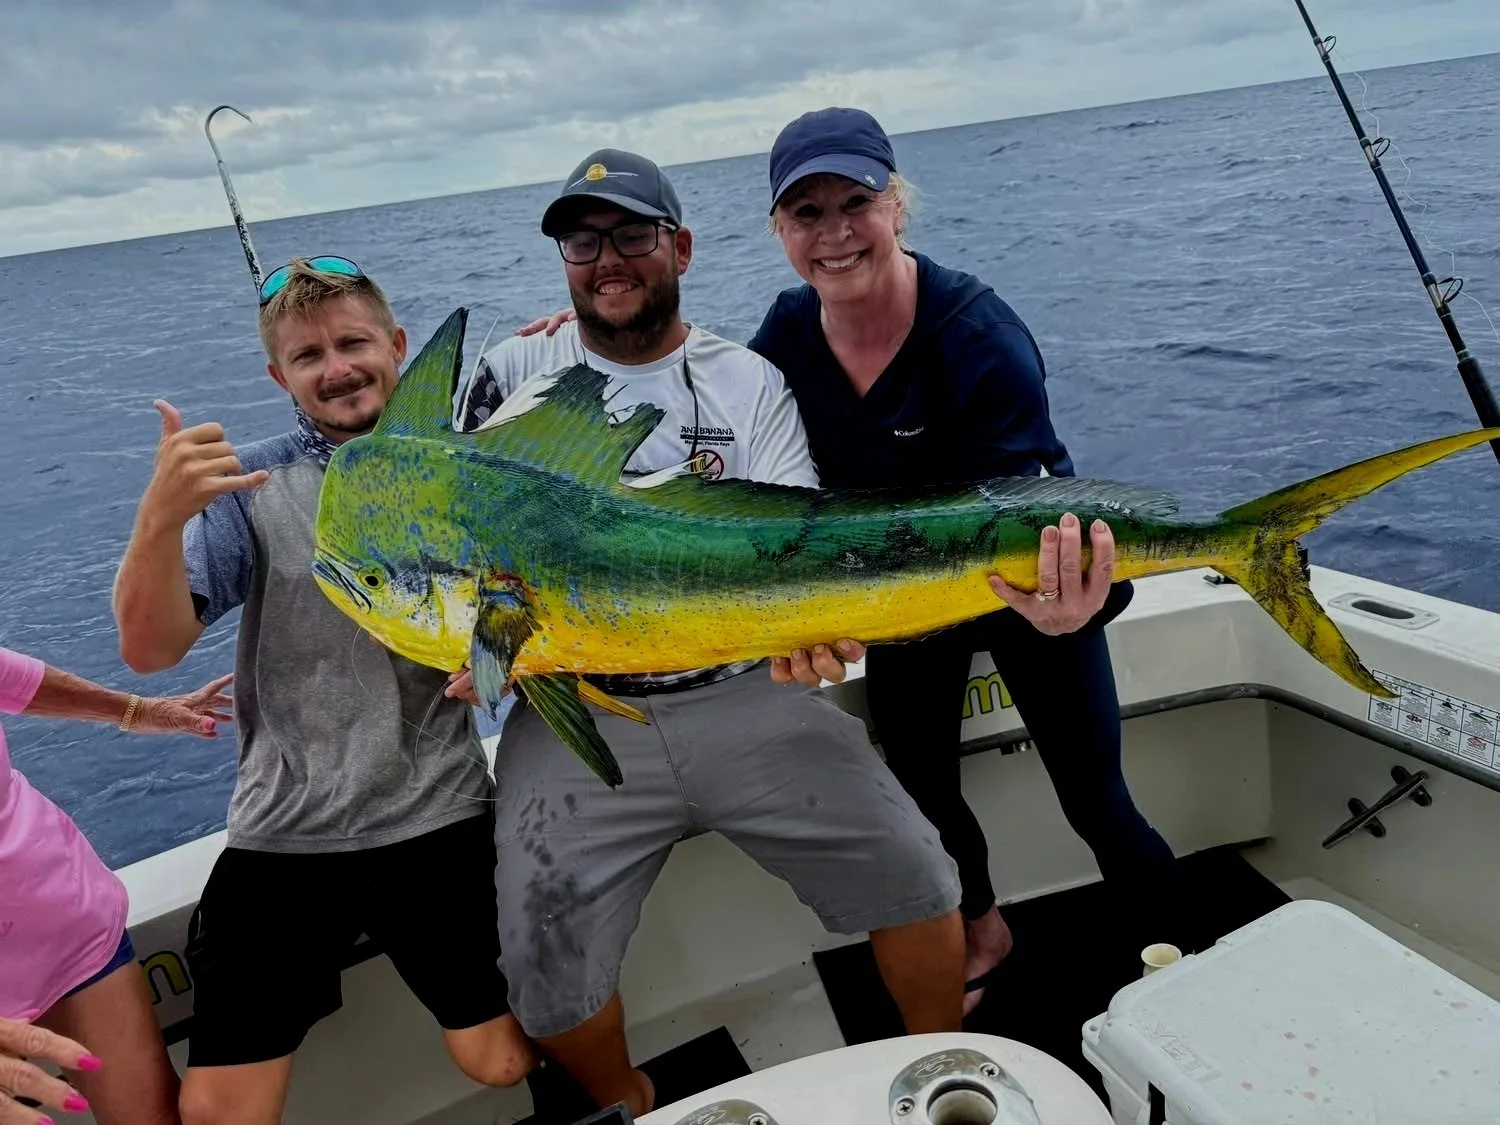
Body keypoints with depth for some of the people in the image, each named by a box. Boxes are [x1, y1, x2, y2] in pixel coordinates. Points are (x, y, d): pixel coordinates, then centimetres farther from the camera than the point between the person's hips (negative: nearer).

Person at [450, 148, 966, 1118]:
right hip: (575, 717, 0)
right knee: (545, 961, -10)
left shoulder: (750, 383, 7)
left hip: (743, 697, 0)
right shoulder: (515, 374, 8)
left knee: (916, 879, -7)